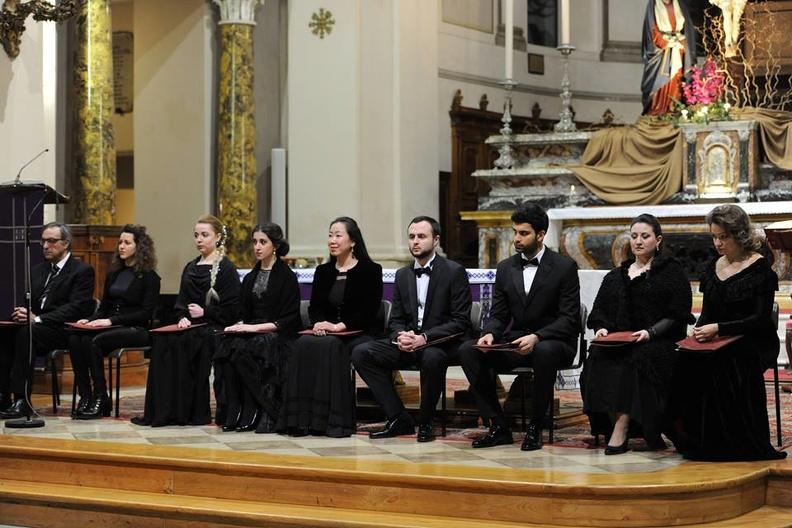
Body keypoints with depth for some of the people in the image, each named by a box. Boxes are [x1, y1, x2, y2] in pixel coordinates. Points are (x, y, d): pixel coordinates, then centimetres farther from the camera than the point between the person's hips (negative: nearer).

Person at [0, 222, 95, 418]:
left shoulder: (82, 271, -2)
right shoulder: (38, 270, 21)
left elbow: (76, 307, -14)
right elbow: (26, 299, 18)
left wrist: (39, 319, -23)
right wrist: (21, 312, -9)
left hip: (64, 329, -7)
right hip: (36, 325, 7)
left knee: (25, 334, -34)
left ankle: (21, 400, -33)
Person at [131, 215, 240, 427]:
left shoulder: (226, 268, 0)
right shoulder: (190, 268, 21)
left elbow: (231, 309, -6)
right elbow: (181, 301, 20)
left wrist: (205, 312, -12)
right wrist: (182, 317, -1)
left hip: (214, 328, -6)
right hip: (190, 327, 6)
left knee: (183, 343, -34)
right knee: (161, 341, -26)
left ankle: (192, 412, -28)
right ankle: (158, 410, -29)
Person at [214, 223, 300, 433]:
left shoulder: (287, 277, -2)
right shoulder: (250, 278, 18)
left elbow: (289, 320, -8)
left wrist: (257, 327, -17)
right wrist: (240, 325, -5)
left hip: (278, 336, -6)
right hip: (251, 332, 6)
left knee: (243, 350, -34)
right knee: (225, 347, -27)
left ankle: (253, 413, -25)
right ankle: (233, 411, -26)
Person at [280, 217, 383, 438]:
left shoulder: (370, 270, 0)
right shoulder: (323, 271, 16)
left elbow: (369, 311, -9)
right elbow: (314, 307, 12)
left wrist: (340, 326, -20)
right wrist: (318, 323, -12)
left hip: (361, 334, -4)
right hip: (327, 333, 5)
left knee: (329, 346, -36)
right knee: (303, 344, -29)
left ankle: (334, 418, -34)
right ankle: (302, 417, -33)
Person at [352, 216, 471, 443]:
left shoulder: (454, 272, -5)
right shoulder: (403, 275, 13)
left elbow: (461, 322, -10)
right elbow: (395, 319, 14)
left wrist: (425, 338, -22)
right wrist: (400, 336, -11)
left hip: (440, 343, -6)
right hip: (408, 343, 6)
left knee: (432, 357, -40)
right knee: (361, 353, -15)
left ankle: (425, 423, -17)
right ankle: (398, 418, -11)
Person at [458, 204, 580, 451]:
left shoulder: (564, 267, -5)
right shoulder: (505, 268, 10)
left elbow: (569, 318, -10)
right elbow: (498, 315, 10)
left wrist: (536, 337, -26)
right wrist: (489, 334, -15)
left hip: (552, 342, -5)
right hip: (514, 343, 5)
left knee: (545, 352, -40)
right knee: (468, 350, -19)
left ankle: (535, 427, -21)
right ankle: (498, 426, -15)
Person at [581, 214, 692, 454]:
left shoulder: (671, 272, 9)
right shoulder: (615, 276, 25)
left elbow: (677, 315, -1)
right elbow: (599, 310, 21)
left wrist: (650, 332, -15)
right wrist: (601, 328, -2)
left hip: (657, 342, -4)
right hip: (617, 341, 4)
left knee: (637, 360, -37)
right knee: (598, 357, -29)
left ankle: (621, 429, -40)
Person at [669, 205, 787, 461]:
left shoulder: (760, 267, -4)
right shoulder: (713, 268, 14)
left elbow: (761, 319, -11)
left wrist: (718, 328, -20)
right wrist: (700, 330, -6)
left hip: (753, 343, -5)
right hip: (719, 344, 5)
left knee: (730, 364, -37)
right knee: (686, 363, -26)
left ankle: (744, 446, -21)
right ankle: (697, 442, -18)